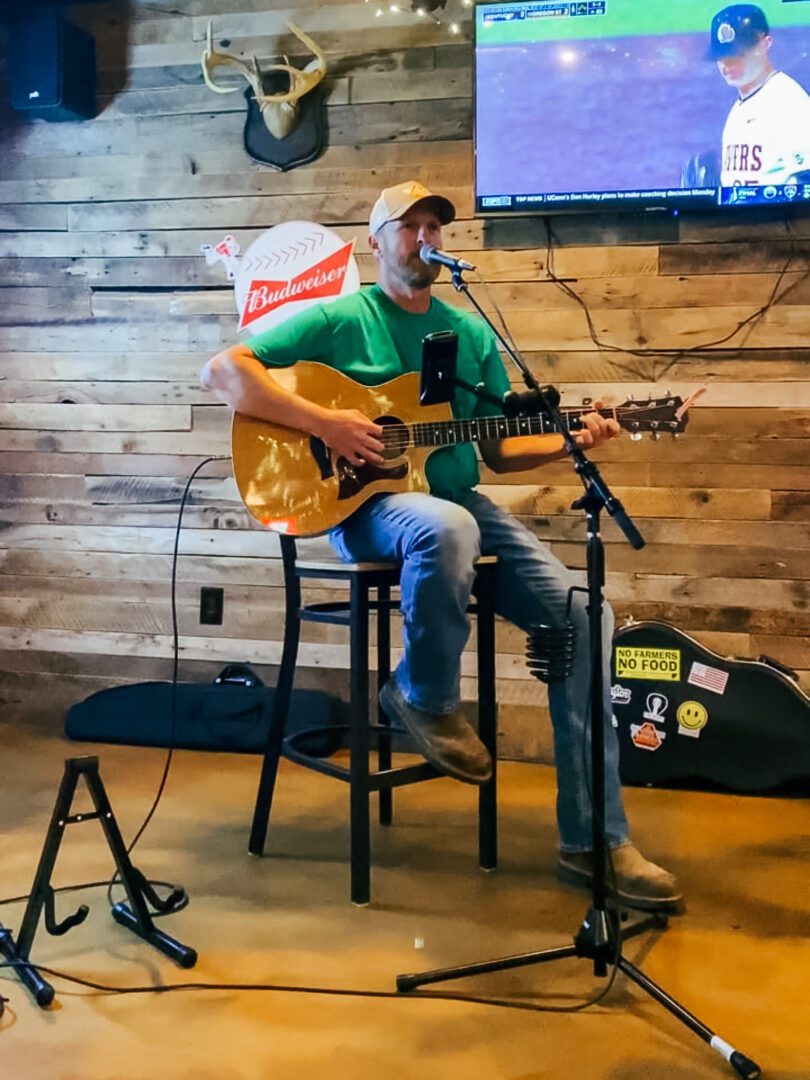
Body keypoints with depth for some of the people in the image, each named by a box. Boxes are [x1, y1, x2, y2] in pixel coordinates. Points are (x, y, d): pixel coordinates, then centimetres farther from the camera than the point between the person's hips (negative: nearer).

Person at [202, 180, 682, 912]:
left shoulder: (473, 334, 16)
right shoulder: (339, 319, 1)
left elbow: (499, 451, 16)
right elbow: (223, 370, -8)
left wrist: (571, 440, -2)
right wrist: (321, 421, -18)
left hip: (461, 499, 6)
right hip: (367, 502, -5)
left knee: (582, 616, -14)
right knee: (446, 528, -42)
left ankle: (595, 840, -8)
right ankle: (424, 696, -11)